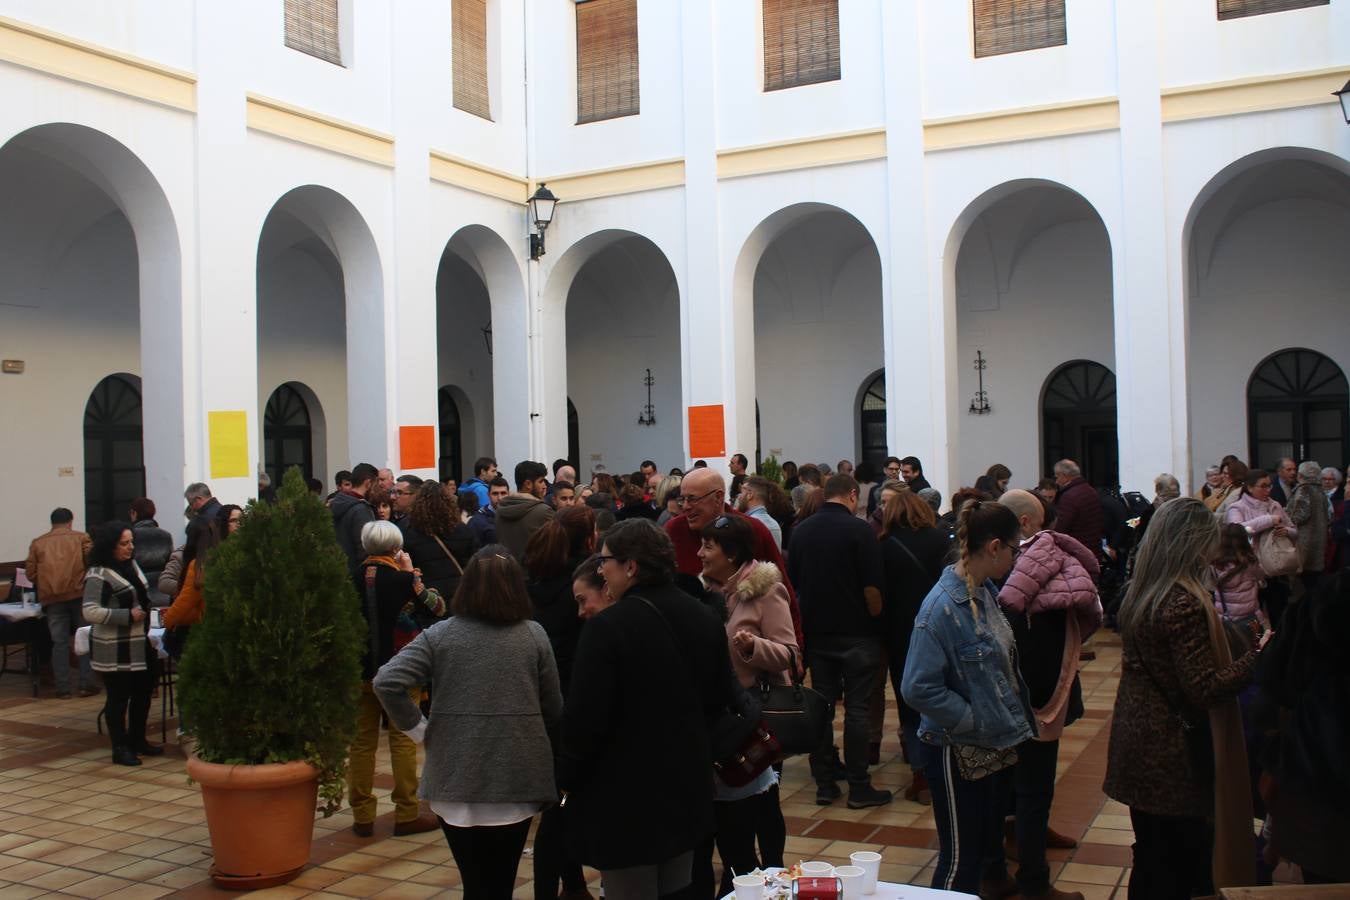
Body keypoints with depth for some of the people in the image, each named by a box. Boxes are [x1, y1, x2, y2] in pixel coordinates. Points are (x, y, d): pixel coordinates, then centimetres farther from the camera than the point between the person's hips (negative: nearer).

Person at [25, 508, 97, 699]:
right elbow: (92, 562, -2)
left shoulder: (37, 543, 14)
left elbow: (30, 573, 9)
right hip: (79, 593, -1)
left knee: (59, 642, 5)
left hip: (51, 597, 2)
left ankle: (63, 688, 5)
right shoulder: (82, 537, 8)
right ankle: (86, 684, 4)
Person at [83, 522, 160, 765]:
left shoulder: (132, 565, 10)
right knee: (118, 697, 2)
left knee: (143, 692, 16)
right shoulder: (98, 575, -16)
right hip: (114, 650, -8)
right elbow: (91, 612, -25)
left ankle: (137, 740, 30)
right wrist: (128, 616, -23)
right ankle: (120, 748, 13)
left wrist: (146, 611, 10)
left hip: (140, 644, 8)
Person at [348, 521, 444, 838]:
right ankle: (406, 814, 8)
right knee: (403, 739, 5)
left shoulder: (353, 577, -3)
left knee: (362, 740, 10)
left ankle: (362, 816, 13)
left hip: (361, 669, 3)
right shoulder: (402, 579, -12)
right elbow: (437, 607, -1)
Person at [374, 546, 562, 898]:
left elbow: (386, 682, -13)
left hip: (456, 781, 0)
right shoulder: (534, 635, -1)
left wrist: (419, 729, -1)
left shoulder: (440, 635, -3)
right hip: (518, 780, 1)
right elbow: (554, 710, 3)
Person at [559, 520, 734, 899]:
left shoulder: (609, 626, -21)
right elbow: (720, 697, 12)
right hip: (687, 785, 7)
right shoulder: (704, 618, 3)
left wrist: (566, 778, -4)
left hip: (626, 795, -7)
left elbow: (585, 719, -19)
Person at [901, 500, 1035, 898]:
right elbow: (919, 689, -25)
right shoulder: (943, 607, -23)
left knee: (988, 846, 23)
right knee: (961, 862, 5)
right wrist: (977, 721, -20)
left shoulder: (986, 592, 2)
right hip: (959, 754, -8)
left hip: (997, 745, 8)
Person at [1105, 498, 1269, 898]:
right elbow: (1205, 689, -22)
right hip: (1176, 757, -8)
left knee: (1150, 859, 19)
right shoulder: (1185, 603, -22)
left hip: (1139, 751, 8)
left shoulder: (1138, 593, 5)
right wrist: (1259, 654, -15)